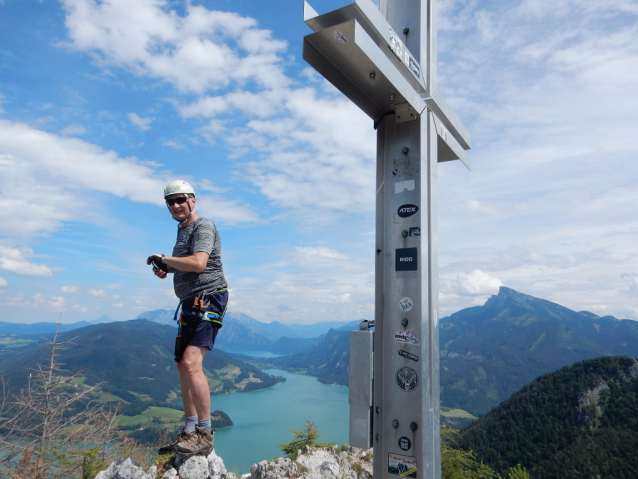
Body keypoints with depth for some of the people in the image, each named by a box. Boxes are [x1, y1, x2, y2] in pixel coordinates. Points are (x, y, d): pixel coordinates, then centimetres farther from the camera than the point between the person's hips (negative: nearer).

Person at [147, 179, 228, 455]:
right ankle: (190, 432, 21)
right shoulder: (182, 230, 20)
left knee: (191, 362, -21)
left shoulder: (203, 227, -10)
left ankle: (205, 435, -13)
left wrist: (164, 259, -13)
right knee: (183, 366, 11)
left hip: (208, 300, -10)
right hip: (191, 304, 10)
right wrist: (166, 269, 10)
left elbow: (197, 263, -26)